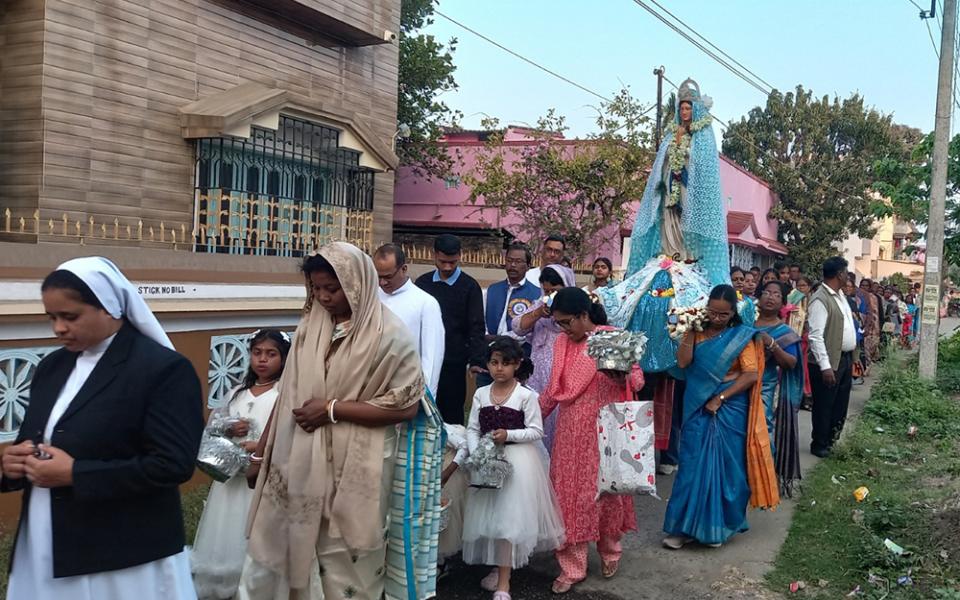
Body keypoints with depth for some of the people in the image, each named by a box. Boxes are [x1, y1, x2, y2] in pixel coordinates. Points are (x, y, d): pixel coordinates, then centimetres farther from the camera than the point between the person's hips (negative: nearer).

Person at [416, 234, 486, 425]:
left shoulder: (469, 286, -1)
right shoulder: (422, 282, 8)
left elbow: (477, 327, -5)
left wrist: (476, 361, -16)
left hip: (454, 361, -3)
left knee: (452, 413, 2)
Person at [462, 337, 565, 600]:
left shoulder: (526, 395, -9)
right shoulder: (481, 394, 2)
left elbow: (536, 431, -9)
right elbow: (472, 429, 2)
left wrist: (509, 434, -21)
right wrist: (476, 453, -14)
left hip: (517, 461, -4)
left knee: (508, 516, -5)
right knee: (490, 515, 10)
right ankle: (499, 567, 30)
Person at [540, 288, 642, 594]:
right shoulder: (562, 343, 5)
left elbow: (638, 380, -6)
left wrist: (621, 375, -27)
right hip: (571, 431, 4)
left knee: (606, 489, 9)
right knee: (569, 493, 3)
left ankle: (610, 551, 33)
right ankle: (572, 566, 12)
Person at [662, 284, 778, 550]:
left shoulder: (742, 336, -3)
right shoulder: (697, 333, 5)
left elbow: (751, 375, -10)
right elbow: (683, 362, -9)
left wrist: (720, 398, -14)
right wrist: (690, 331, -11)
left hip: (729, 412, -2)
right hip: (698, 410, 2)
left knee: (724, 466, 5)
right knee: (693, 465, 1)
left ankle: (718, 525, 19)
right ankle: (686, 525, 8)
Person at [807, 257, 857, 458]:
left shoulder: (839, 295, 11)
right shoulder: (820, 299, -19)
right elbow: (816, 336, -23)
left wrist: (852, 357, 16)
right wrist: (825, 366, -26)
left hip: (845, 359, 9)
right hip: (829, 362, -9)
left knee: (840, 405, 16)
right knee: (824, 406, 4)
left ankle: (831, 440, 30)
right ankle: (819, 446, 17)